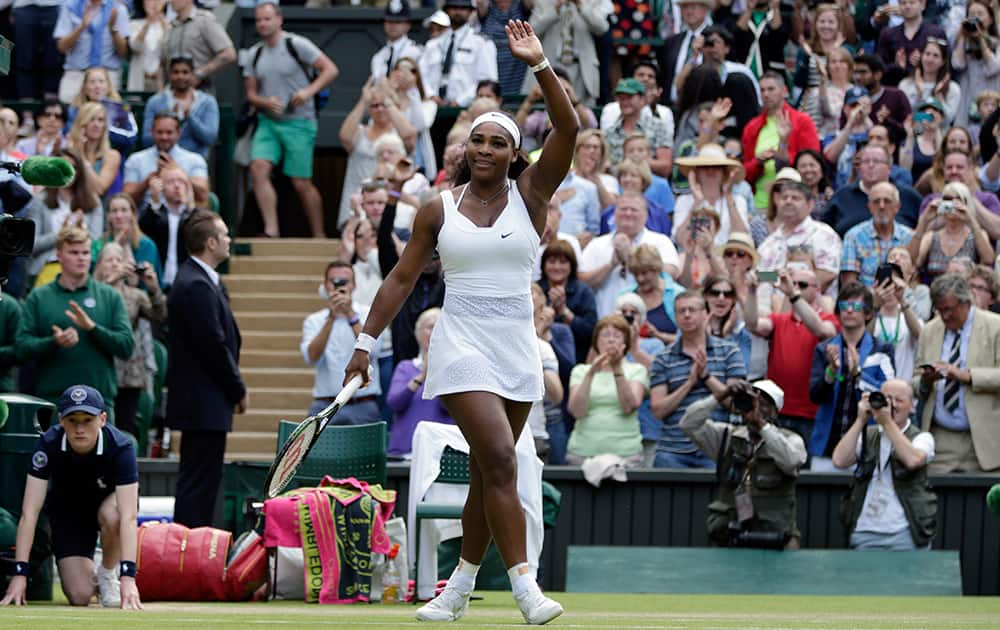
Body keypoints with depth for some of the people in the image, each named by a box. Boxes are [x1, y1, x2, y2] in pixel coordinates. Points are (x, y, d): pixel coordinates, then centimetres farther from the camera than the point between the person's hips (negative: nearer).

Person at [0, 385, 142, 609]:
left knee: (111, 515, -39)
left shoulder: (121, 447, -33)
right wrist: (19, 573, -38)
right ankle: (86, 573, 24)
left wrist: (128, 577, -51)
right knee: (79, 597, -14)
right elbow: (29, 513, -30)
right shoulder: (47, 445, -29)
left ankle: (108, 573, -9)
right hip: (67, 510, 1)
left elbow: (127, 517, -40)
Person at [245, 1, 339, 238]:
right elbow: (250, 93, 12)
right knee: (258, 168, -18)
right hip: (268, 122, 5)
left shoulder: (297, 45, -7)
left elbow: (331, 70, -9)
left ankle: (319, 237, 13)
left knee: (301, 183, -2)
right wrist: (265, 102, -11)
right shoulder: (255, 54, 9)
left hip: (298, 123, -5)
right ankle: (271, 230, -18)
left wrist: (309, 91, -23)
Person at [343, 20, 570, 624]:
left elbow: (568, 128, -10)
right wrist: (366, 343, 8)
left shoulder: (531, 194, 3)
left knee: (488, 474, 8)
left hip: (518, 349, 2)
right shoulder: (439, 210, 4)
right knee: (499, 460, -17)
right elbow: (402, 278, 10)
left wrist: (540, 65, -20)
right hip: (463, 346, -2)